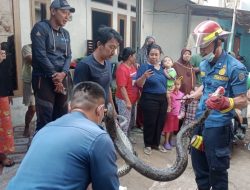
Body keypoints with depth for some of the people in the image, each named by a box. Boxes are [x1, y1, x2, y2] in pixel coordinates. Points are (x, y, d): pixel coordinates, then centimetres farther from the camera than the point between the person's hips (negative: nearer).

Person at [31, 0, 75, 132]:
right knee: (45, 118, -5)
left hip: (62, 79, 7)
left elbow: (68, 56, 10)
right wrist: (54, 76, -11)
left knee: (61, 116, 12)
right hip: (44, 79, -6)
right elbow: (40, 55, -13)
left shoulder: (65, 33, 15)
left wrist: (63, 73, -9)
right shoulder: (40, 28, -5)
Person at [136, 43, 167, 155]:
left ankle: (156, 143, 27)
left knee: (160, 123, 11)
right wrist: (144, 76, -31)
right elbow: (139, 84, -13)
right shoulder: (144, 67, -7)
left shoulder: (162, 68, 9)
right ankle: (148, 145, 17)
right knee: (150, 123, -1)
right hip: (149, 99, -6)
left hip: (162, 99, 6)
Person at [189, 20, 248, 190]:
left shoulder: (235, 67, -16)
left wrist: (225, 103, -35)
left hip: (218, 125, -7)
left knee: (217, 169, 4)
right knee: (198, 163, 19)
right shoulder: (204, 65, 7)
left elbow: (243, 101, -16)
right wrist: (191, 96, 11)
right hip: (200, 121, 7)